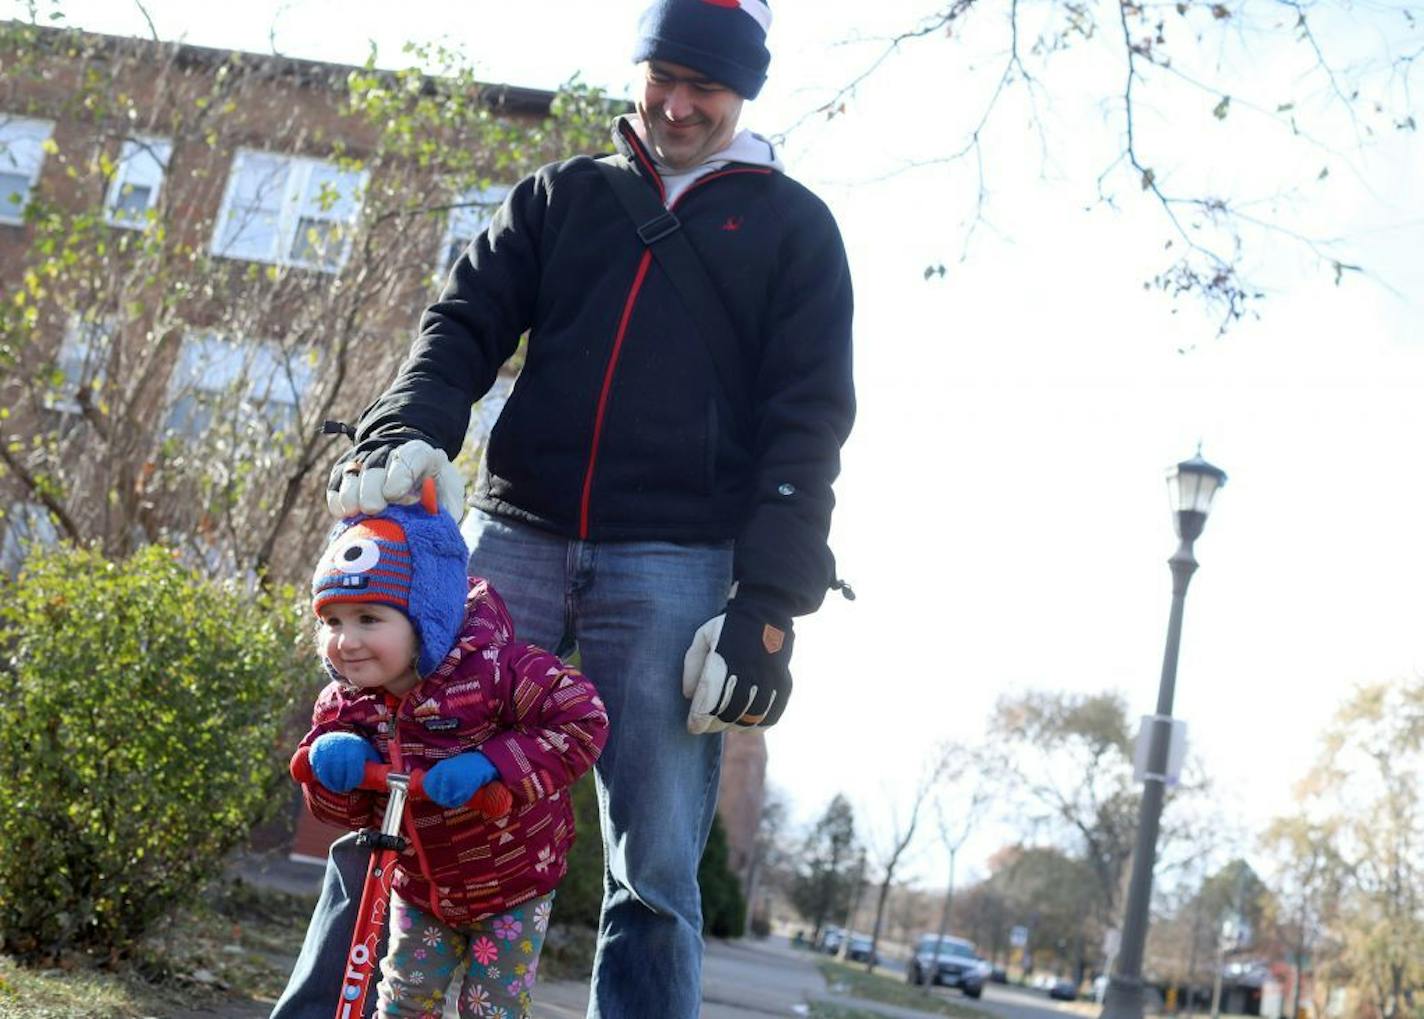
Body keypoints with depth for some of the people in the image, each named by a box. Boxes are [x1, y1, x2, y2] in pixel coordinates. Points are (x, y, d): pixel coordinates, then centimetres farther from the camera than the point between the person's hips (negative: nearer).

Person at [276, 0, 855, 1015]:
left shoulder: (793, 226, 11)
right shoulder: (562, 195, 18)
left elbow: (808, 423, 3)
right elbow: (466, 324, 9)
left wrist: (768, 604, -9)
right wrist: (408, 431, -14)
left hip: (675, 564, -2)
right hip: (514, 535, 2)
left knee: (653, 874, -4)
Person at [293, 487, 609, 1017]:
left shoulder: (492, 670, -29)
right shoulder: (343, 705, -10)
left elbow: (583, 720, -34)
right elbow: (343, 811, -4)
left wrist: (491, 763, -41)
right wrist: (332, 761, -27)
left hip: (512, 884, -4)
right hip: (420, 890, 5)